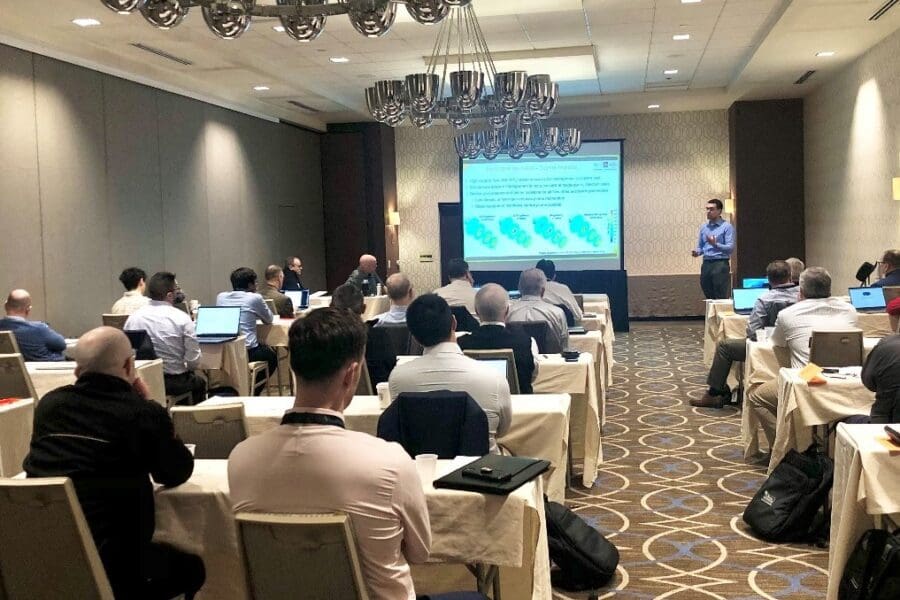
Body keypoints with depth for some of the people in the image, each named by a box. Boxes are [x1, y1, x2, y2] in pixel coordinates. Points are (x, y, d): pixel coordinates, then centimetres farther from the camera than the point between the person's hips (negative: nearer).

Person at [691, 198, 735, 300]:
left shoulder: (727, 226, -3)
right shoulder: (704, 227, 15)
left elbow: (730, 248, -11)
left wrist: (715, 244, -25)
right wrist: (697, 252, -4)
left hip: (720, 264, -6)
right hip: (706, 264, 6)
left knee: (721, 298, -8)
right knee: (709, 297, 8)